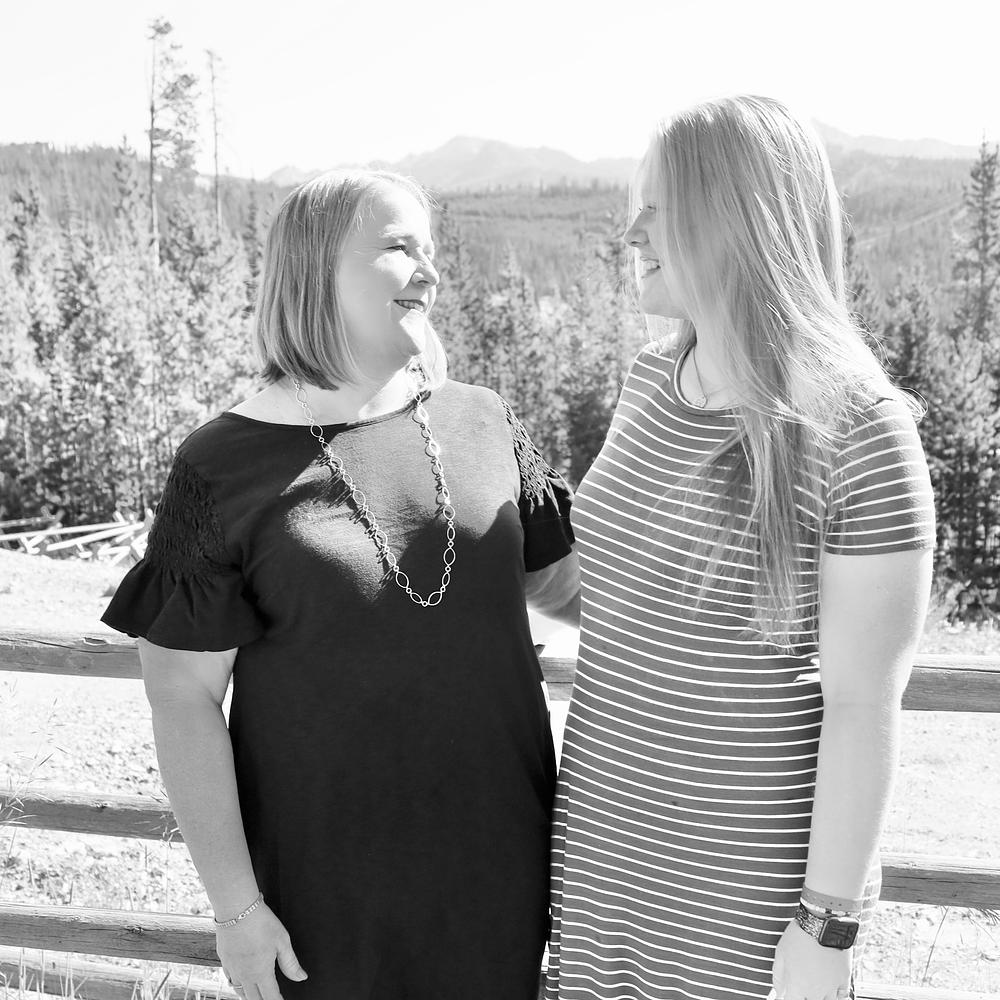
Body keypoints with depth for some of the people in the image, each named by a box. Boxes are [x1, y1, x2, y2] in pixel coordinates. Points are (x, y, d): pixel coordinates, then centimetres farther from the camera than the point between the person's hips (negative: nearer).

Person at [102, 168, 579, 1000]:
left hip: (497, 852, 4)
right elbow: (183, 694, -9)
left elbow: (561, 579, 10)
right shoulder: (223, 470, -11)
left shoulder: (482, 423, 0)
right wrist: (233, 903, -10)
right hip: (329, 881, -3)